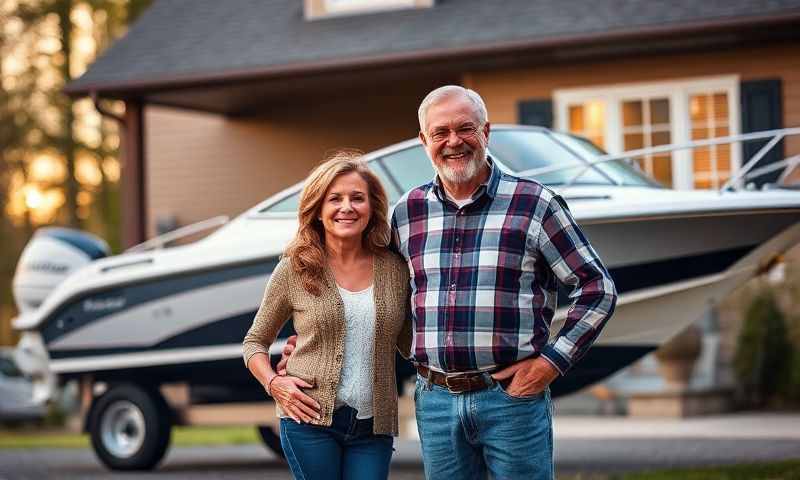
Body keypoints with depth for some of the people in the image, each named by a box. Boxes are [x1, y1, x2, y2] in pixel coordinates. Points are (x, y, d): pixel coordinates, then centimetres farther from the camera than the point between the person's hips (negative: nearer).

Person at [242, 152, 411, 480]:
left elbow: (410, 345, 13)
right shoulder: (294, 269, 1)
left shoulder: (394, 269, 5)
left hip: (373, 428, 2)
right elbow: (254, 342, 9)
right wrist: (273, 383, -7)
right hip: (310, 420, -2)